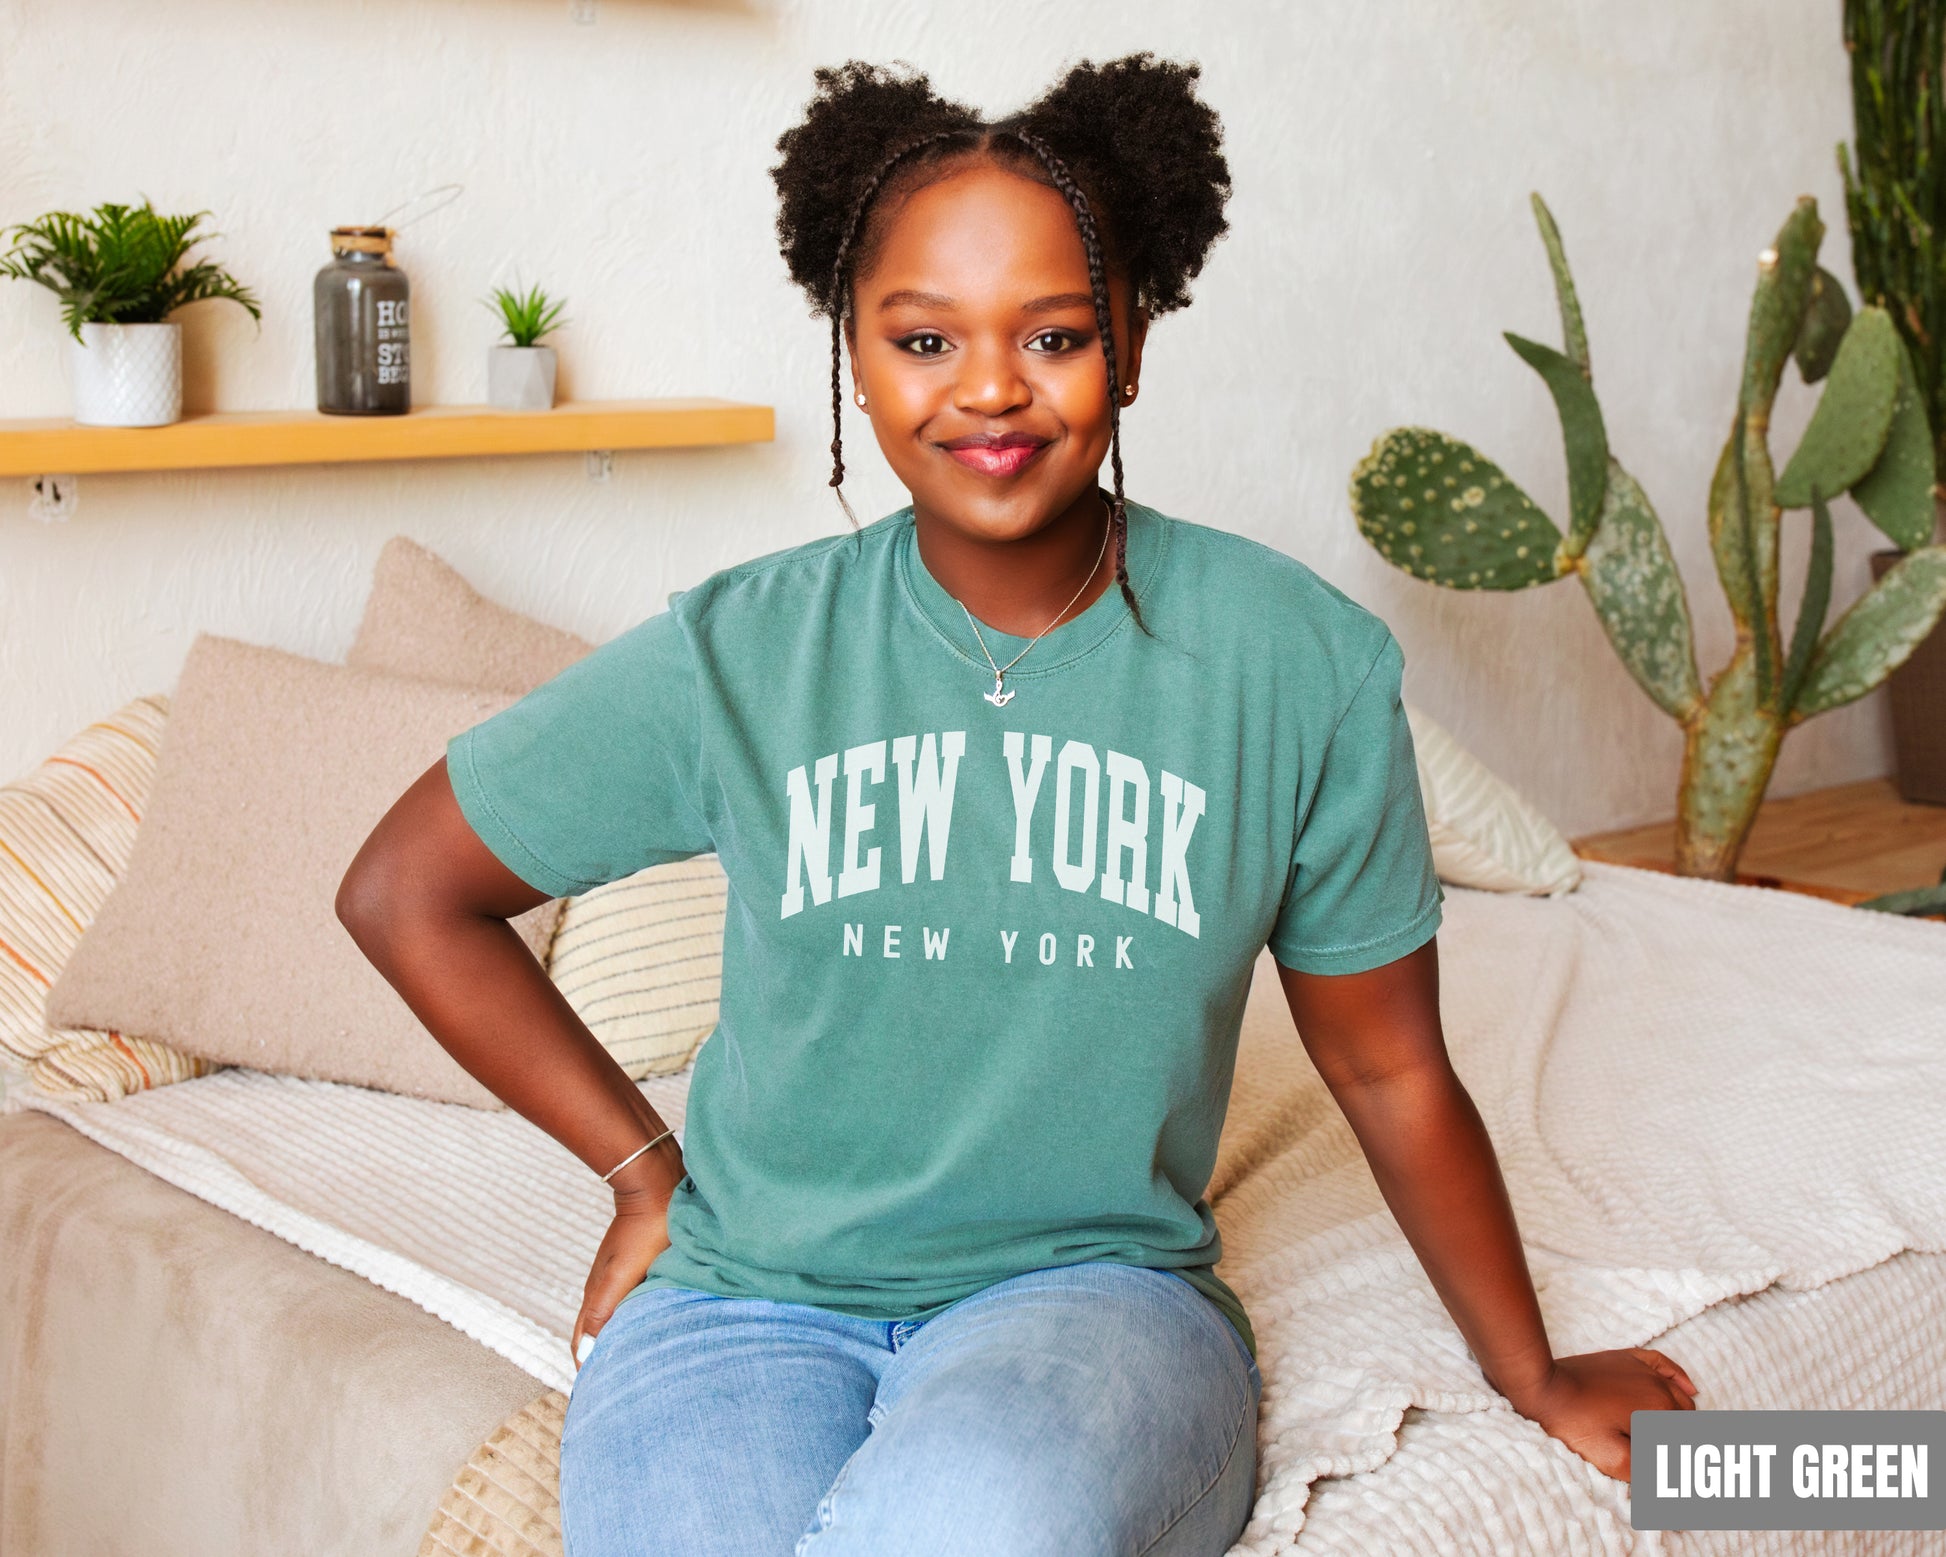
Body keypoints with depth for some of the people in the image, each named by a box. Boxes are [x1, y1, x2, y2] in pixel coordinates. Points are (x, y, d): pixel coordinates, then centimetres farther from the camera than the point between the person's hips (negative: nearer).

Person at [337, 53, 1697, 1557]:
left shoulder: (1300, 662, -5)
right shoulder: (741, 652, -4)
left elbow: (1391, 1069, 7)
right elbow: (404, 889, 7)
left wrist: (1537, 1378, 16)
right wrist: (645, 1168, 4)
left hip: (1099, 1283, 0)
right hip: (751, 1296, 0)